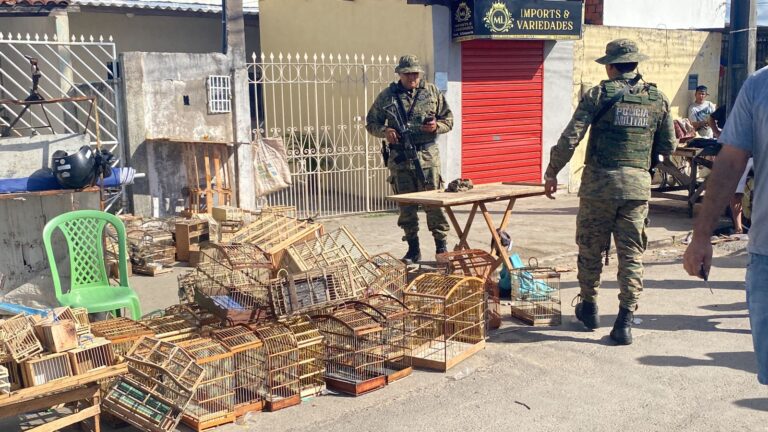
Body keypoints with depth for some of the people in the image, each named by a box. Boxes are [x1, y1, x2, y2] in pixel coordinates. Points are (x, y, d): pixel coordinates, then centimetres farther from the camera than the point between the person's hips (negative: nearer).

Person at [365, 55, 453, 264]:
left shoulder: (432, 92, 7)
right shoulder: (387, 96, 6)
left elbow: (448, 119, 12)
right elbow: (371, 123, 11)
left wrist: (437, 126, -10)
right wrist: (384, 131, -9)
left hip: (427, 155, -1)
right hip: (399, 158, 1)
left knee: (434, 201, -2)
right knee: (406, 205, 6)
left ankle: (441, 246, 8)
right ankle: (413, 249, 16)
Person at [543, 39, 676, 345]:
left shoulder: (598, 95, -5)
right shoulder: (657, 98, 5)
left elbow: (569, 139, -9)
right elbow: (668, 147, 11)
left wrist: (552, 173, 0)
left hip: (599, 182, -2)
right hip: (638, 184, 3)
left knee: (590, 249, 13)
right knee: (631, 254, 7)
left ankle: (589, 308, 27)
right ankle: (625, 321, 5)